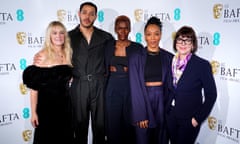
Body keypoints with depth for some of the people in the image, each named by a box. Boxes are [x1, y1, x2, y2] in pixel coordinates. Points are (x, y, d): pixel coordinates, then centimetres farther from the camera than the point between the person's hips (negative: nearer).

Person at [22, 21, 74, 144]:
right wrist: (33, 112, -12)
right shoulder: (42, 55, -10)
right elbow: (34, 87, -11)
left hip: (65, 103, 5)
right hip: (46, 104, -4)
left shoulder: (67, 54, 5)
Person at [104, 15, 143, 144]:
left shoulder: (137, 47, -1)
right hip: (113, 90, 2)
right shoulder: (109, 46, 5)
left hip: (131, 90, -1)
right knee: (113, 124, 6)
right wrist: (125, 68, 0)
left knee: (129, 124, 6)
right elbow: (106, 69, 11)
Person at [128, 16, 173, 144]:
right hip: (142, 100, -2)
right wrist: (140, 115, -12)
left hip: (162, 101, 2)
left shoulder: (169, 57, 3)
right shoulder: (136, 58, -4)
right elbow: (135, 87, -7)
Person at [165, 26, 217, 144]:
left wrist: (198, 118, -12)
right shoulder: (172, 63, 1)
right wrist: (166, 110, 5)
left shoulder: (202, 65, -13)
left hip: (189, 120, -4)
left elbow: (211, 95, -10)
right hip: (171, 117, 5)